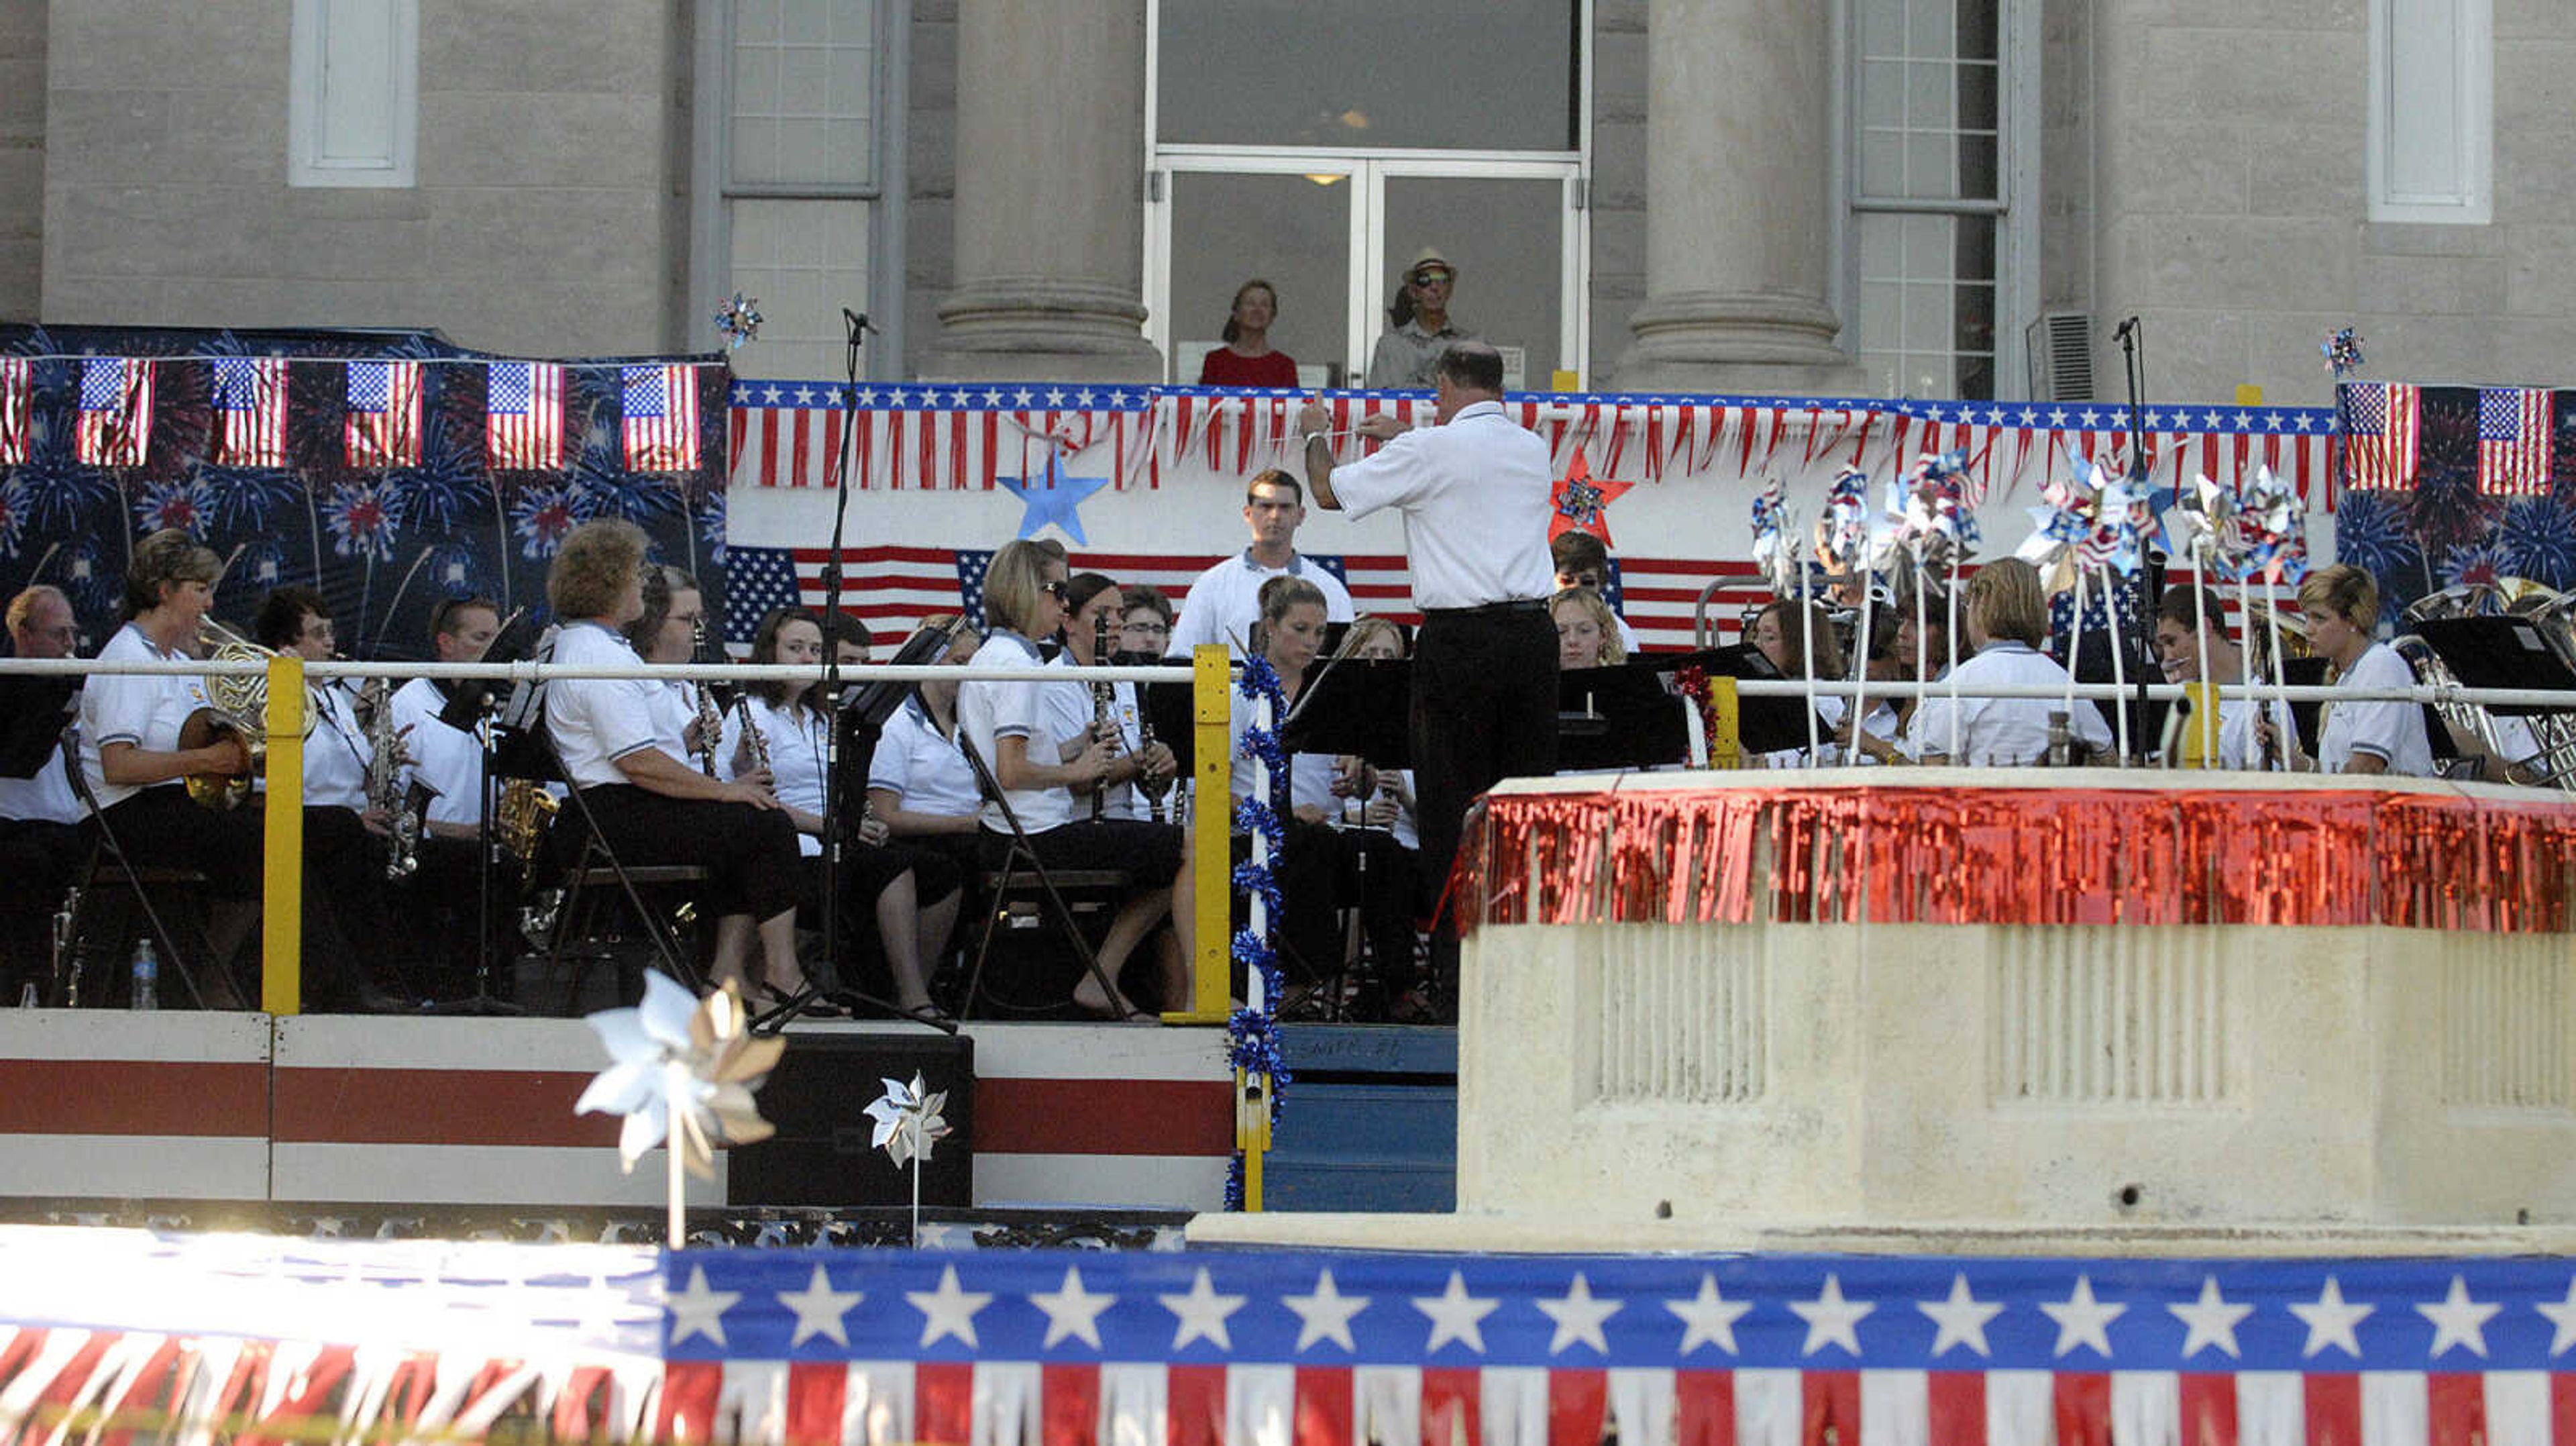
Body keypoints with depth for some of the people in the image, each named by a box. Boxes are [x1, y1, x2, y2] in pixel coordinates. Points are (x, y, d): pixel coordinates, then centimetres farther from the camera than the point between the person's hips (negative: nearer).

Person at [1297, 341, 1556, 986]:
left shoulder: (1428, 452, -6)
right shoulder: (1533, 450, 12)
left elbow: (1329, 492, 5)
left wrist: (1317, 433, 25)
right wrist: (1406, 436, 45)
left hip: (1460, 639, -5)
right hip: (1532, 634, 5)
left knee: (1453, 796, -1)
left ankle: (1459, 962, -2)